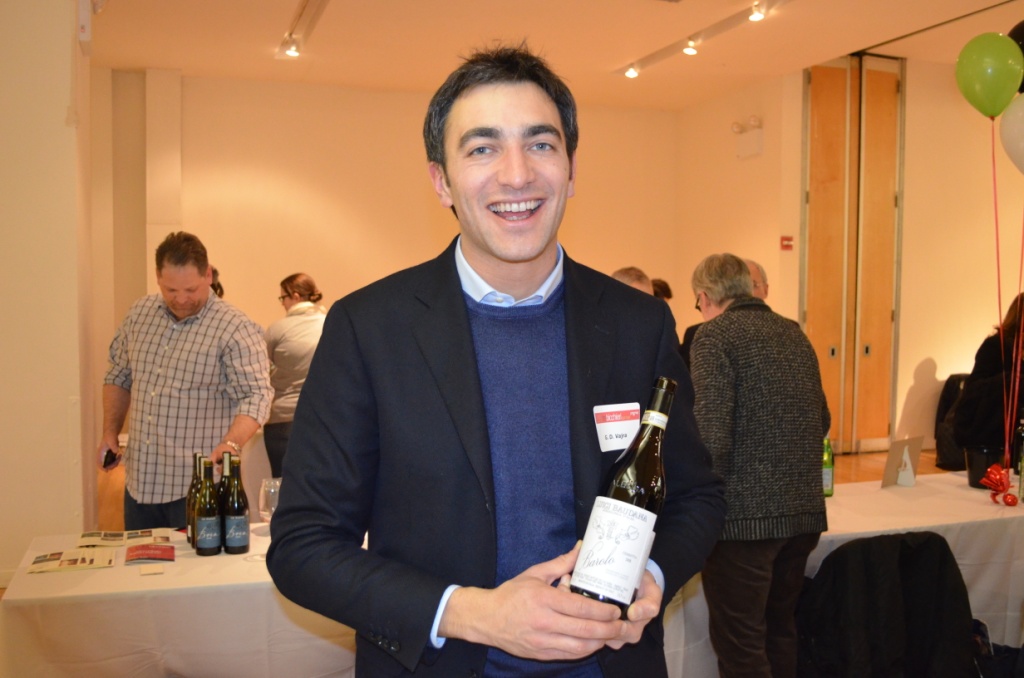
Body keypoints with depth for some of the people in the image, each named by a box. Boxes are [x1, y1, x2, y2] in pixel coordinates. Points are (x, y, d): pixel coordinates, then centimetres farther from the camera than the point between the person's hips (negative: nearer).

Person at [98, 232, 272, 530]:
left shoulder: (236, 329, -14)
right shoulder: (139, 315, 5)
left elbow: (255, 396, -20)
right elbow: (119, 377, 17)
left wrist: (231, 444, -35)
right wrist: (110, 432, 7)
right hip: (139, 482, 6)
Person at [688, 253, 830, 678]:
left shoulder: (715, 335, -9)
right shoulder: (793, 333, 12)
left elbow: (712, 438, -19)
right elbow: (822, 421, 20)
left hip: (745, 515, -7)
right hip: (805, 512, 8)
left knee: (740, 644, 3)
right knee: (780, 630, 21)